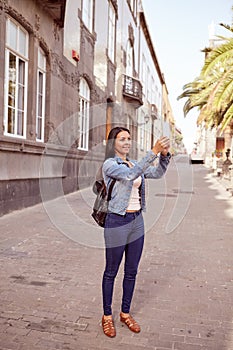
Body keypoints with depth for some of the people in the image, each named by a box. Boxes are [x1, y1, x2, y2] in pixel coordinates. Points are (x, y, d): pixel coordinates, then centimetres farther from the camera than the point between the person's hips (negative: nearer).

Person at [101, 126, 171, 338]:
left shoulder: (134, 164, 11)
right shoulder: (109, 164, -10)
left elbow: (157, 174, -1)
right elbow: (131, 174, -28)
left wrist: (164, 155, -18)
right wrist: (154, 151, -34)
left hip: (137, 221, 7)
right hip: (117, 222, -7)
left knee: (131, 271, 15)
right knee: (111, 272, 8)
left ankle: (125, 312, 32)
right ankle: (107, 316, 25)